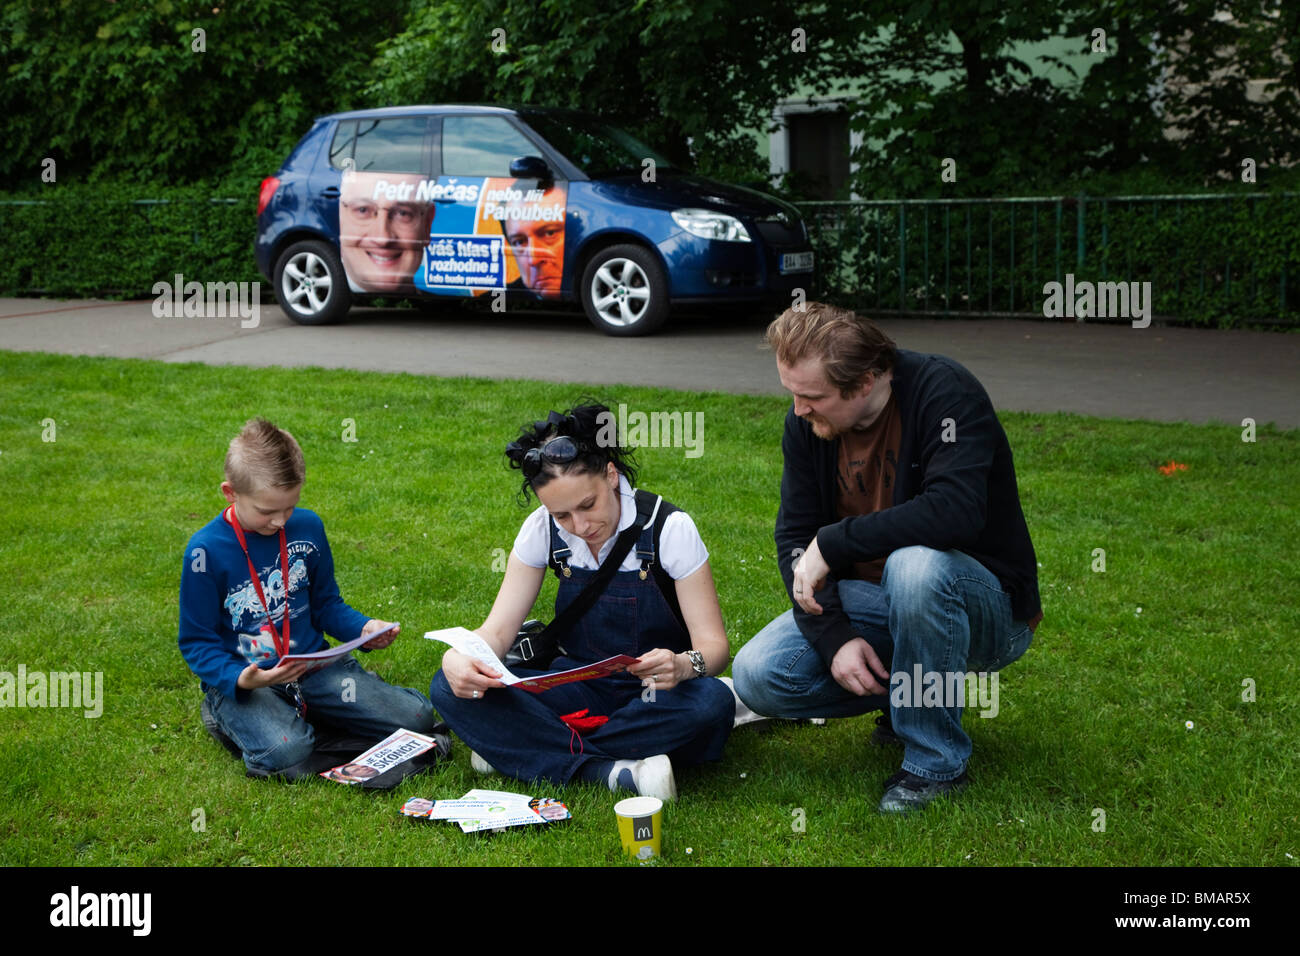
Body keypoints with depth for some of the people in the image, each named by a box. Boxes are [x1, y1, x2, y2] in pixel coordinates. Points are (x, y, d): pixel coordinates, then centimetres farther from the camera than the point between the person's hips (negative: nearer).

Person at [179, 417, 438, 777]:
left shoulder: (307, 527, 2)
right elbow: (197, 641, -8)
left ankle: (300, 716, 10)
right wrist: (239, 679, -26)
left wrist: (362, 628, -6)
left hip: (312, 665, 4)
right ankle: (230, 718, 0)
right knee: (285, 751, -35)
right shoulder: (206, 550, -12)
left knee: (417, 716, -9)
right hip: (242, 681, -4)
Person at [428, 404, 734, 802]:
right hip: (583, 690, 3)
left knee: (711, 701, -38)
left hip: (658, 693, -2)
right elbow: (497, 630, -6)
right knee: (450, 689, -19)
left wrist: (682, 665, -40)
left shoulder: (668, 528, -16)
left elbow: (713, 643, -16)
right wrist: (458, 657, -30)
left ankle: (521, 750, -23)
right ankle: (613, 772, -30)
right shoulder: (542, 531, -7)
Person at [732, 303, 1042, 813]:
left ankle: (937, 760, -18)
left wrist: (832, 542, -31)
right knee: (757, 676, -13)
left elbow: (954, 512, -38)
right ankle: (907, 694, 10)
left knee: (914, 565, -39)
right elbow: (794, 538, -3)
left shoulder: (945, 392, -23)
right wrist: (834, 637, -18)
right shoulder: (806, 422, -5)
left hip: (991, 608, -5)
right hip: (872, 600, 6)